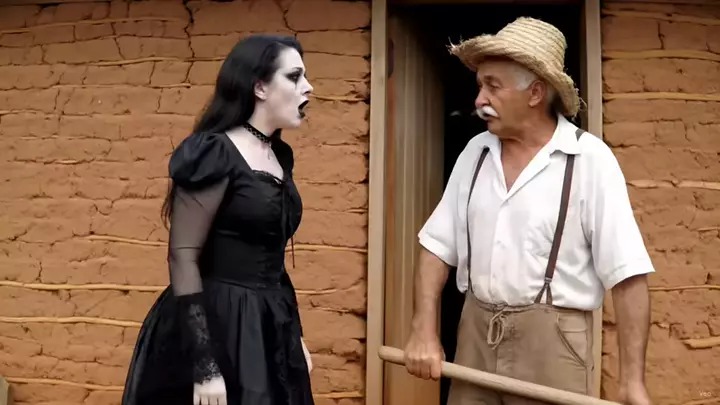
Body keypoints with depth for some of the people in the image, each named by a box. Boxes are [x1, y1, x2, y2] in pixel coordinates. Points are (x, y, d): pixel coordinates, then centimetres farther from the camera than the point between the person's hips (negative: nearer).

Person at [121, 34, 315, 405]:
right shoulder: (214, 154, -15)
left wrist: (294, 334, 18)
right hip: (215, 328, -8)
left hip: (269, 330, 8)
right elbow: (182, 258, -19)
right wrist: (204, 367, -22)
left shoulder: (279, 155, 9)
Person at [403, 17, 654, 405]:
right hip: (475, 333, 4)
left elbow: (627, 274, -11)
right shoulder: (475, 152, 4)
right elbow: (438, 245, 6)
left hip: (550, 339, -4)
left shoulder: (589, 159, -9)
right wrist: (424, 330, -4)